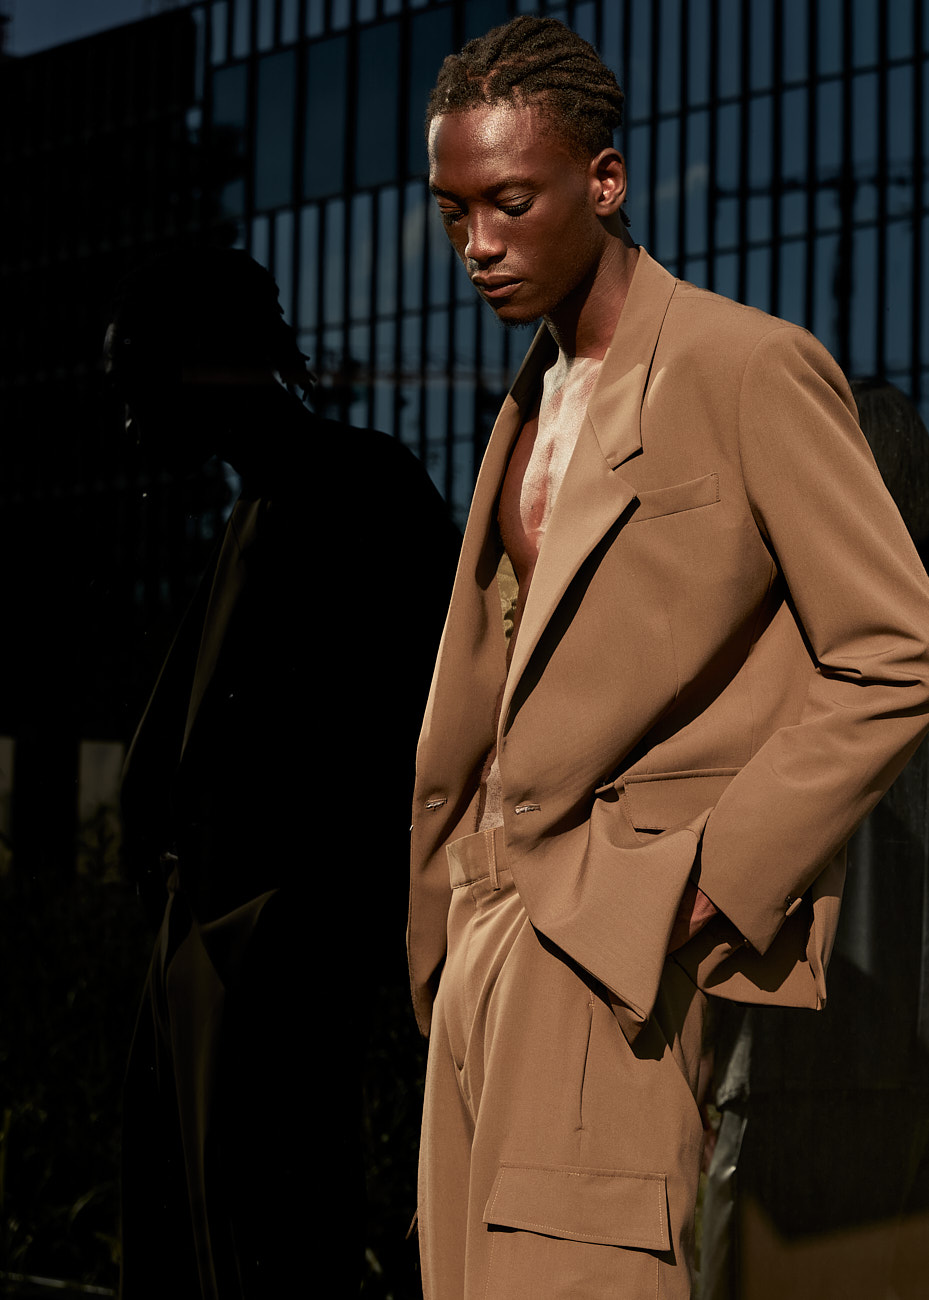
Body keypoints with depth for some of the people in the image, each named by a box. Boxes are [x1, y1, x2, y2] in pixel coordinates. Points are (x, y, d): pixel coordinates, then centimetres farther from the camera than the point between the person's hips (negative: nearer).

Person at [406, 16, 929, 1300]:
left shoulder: (750, 367, -7)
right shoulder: (534, 397, 18)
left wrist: (717, 874, -14)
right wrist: (449, 897, 14)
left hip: (616, 933, -8)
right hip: (490, 929, 8)